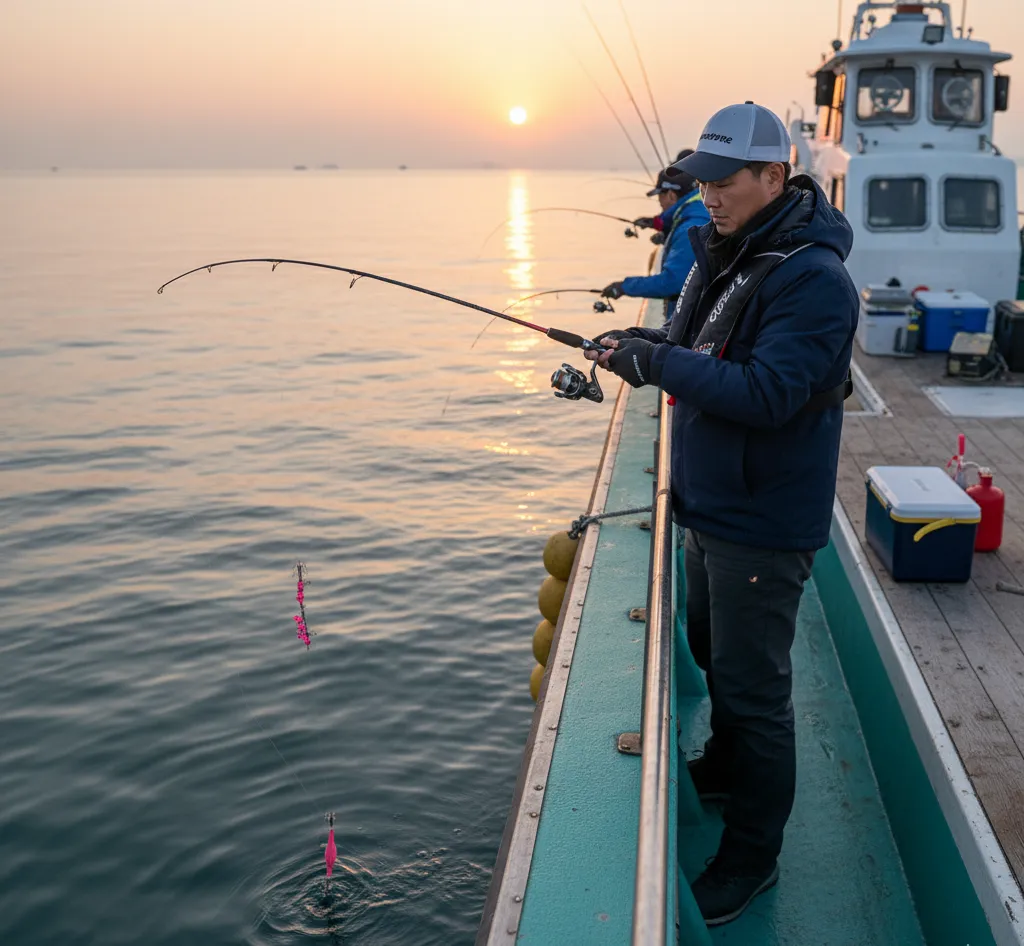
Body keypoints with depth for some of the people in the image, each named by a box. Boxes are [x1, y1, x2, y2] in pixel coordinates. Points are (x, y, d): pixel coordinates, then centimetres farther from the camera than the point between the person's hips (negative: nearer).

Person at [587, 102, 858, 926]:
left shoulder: (812, 279, -22)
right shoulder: (723, 253, 7)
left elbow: (766, 394, -30)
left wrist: (657, 362, -28)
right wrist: (643, 347, -4)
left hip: (762, 525, -9)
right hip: (709, 507, 9)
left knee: (754, 689, 3)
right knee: (709, 651, 25)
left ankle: (752, 856, 21)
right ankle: (723, 770, 50)